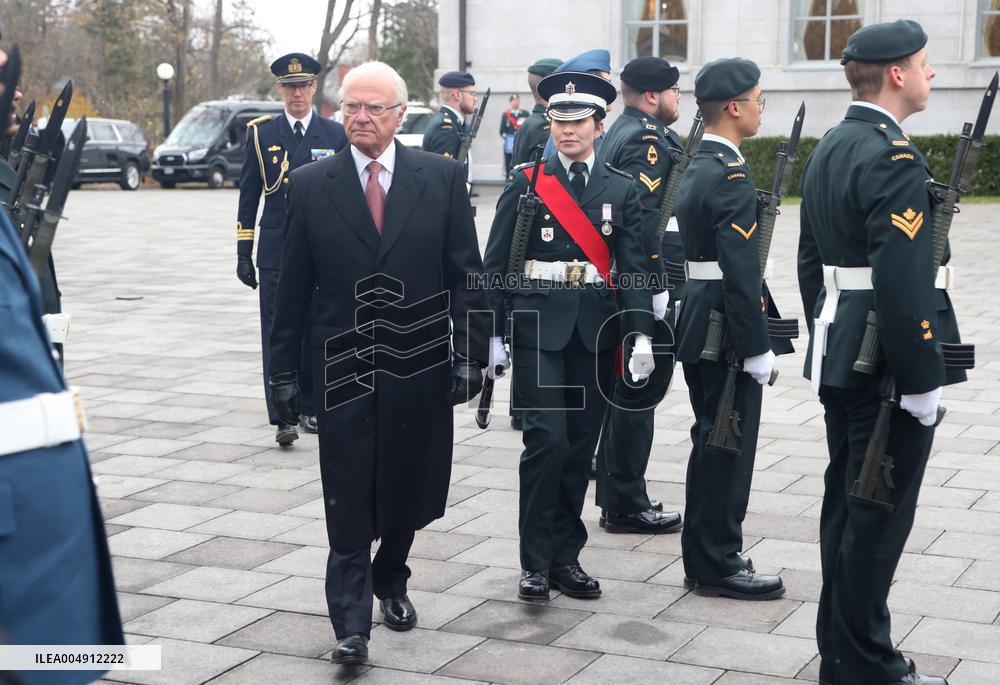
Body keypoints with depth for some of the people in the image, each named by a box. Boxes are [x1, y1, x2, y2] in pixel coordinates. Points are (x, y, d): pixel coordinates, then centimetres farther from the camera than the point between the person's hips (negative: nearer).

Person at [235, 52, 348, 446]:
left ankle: (311, 407, 22)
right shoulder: (261, 133, 5)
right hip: (276, 253, -1)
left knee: (316, 332, 8)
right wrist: (244, 252, 2)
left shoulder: (335, 135, 5)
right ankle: (284, 417, -8)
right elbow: (248, 195, 7)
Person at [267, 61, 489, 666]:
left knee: (408, 487, 14)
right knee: (349, 502, -1)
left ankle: (391, 579, 38)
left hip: (421, 365, 1)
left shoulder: (442, 177, 0)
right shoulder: (310, 185, 0)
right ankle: (352, 624, 4)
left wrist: (470, 354, -4)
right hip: (344, 367, -1)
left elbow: (466, 274, 1)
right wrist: (285, 369, 2)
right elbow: (293, 288, 3)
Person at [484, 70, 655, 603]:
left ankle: (565, 557, 19)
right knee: (547, 439, -11)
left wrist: (641, 334, -9)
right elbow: (496, 263, 2)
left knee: (580, 445, 7)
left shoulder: (621, 190, 7)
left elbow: (633, 268, 3)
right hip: (539, 324, -2)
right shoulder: (526, 183, 2)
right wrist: (491, 335, -4)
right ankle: (535, 561, 1)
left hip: (596, 329, 3)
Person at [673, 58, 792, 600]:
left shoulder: (696, 168, 12)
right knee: (729, 447, -1)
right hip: (726, 331, -10)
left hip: (698, 325, 10)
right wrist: (757, 348, -19)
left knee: (711, 444, 16)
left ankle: (704, 559, 25)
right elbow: (740, 274, -23)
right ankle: (719, 565, 8)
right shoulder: (731, 177, -19)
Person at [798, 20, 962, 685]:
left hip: (840, 358, 10)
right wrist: (922, 380, -20)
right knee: (880, 513, -1)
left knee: (845, 503, 16)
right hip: (887, 364, -10)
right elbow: (903, 282, -25)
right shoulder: (895, 159, -19)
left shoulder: (828, 149, 12)